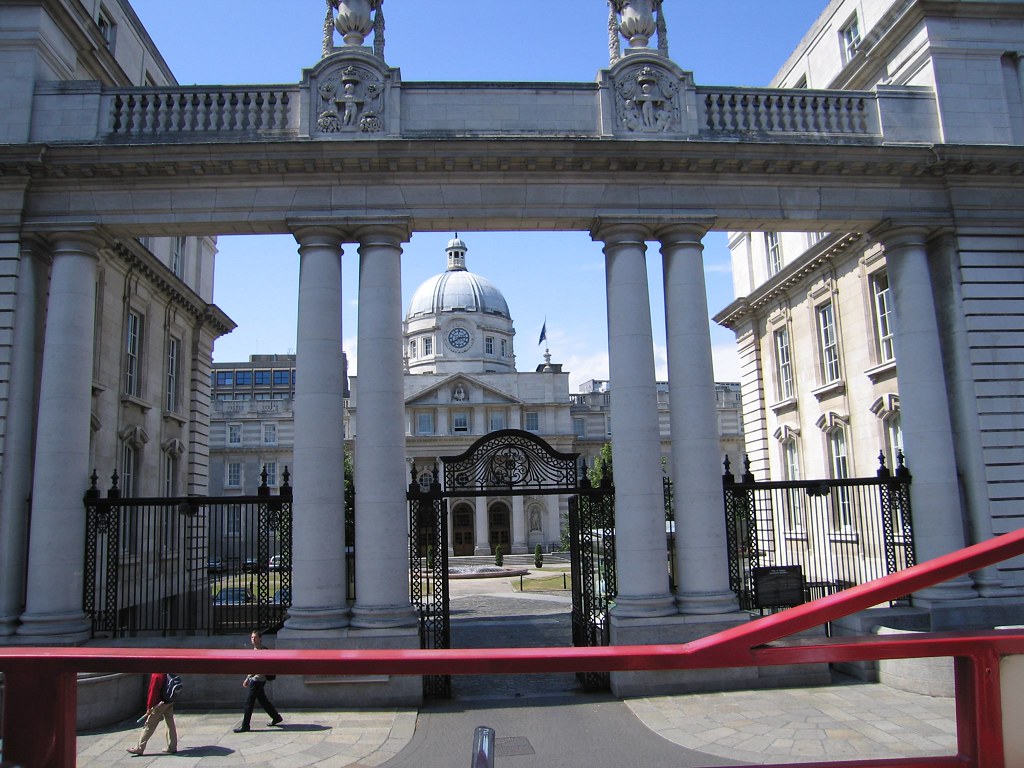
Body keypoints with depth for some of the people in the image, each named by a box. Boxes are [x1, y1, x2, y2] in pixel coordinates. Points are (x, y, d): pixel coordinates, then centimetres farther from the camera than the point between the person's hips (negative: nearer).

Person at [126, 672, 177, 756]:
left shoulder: (156, 676, -21)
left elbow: (153, 693, -19)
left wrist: (149, 707, -11)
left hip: (159, 704, -8)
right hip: (169, 703, 8)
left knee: (148, 726, 5)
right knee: (170, 725, 11)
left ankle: (139, 748, 14)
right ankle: (172, 747, 16)